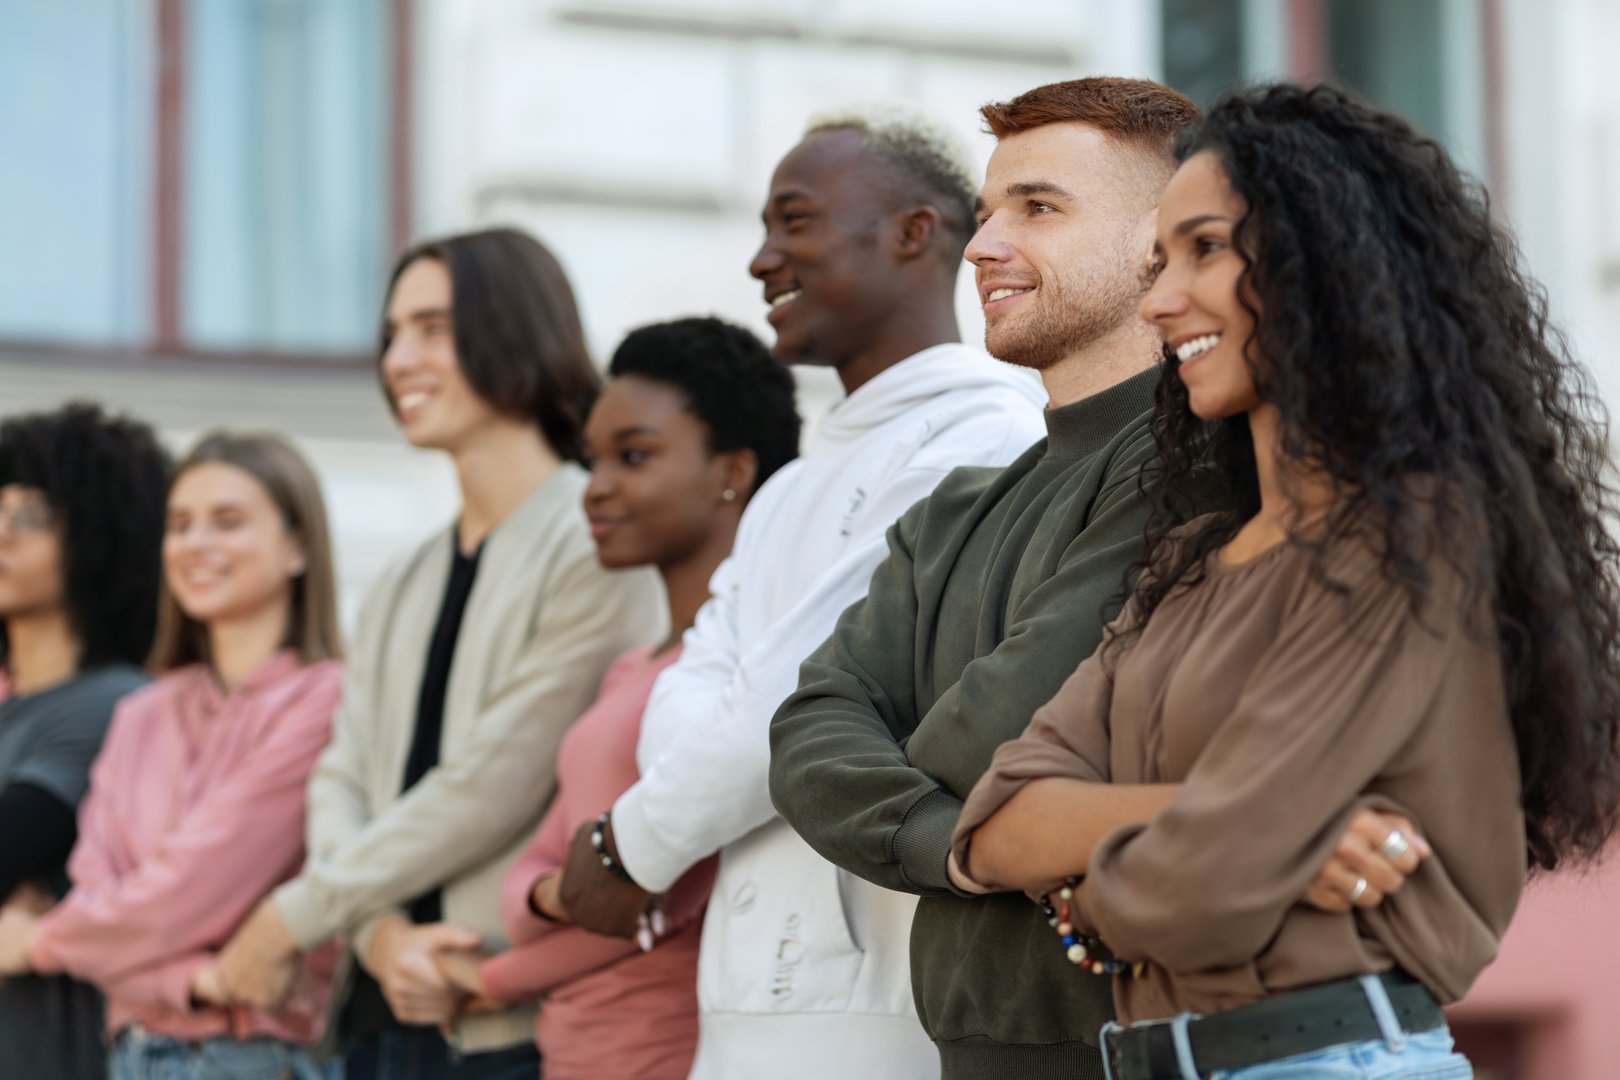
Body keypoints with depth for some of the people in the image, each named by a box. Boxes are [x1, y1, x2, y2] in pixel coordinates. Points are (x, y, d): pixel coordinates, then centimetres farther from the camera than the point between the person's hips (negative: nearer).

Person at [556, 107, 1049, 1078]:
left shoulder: (985, 439, -8)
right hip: (752, 996, 8)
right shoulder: (790, 493, 23)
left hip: (880, 997, -8)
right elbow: (692, 699, 11)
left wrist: (635, 842, -2)